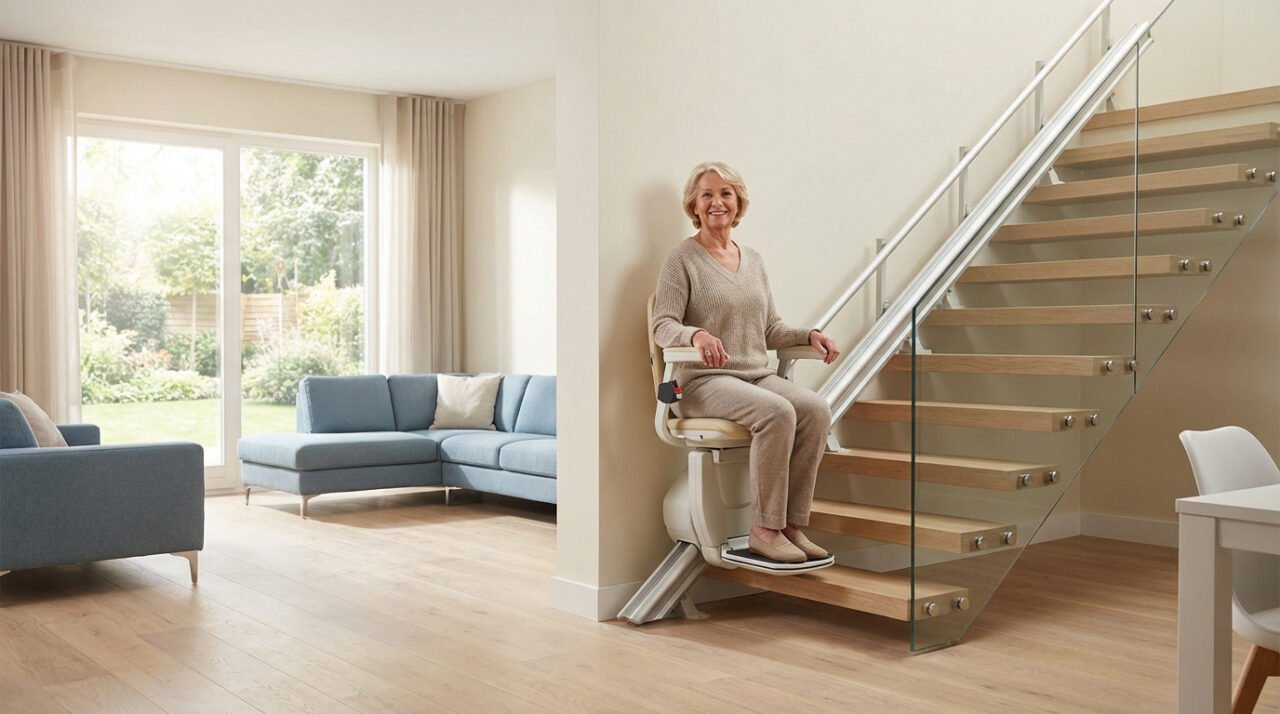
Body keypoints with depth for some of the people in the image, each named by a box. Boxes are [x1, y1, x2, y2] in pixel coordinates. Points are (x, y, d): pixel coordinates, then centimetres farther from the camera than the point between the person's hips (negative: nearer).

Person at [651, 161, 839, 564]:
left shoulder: (753, 260, 19)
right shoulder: (682, 258, 1)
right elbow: (663, 326, -9)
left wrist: (809, 335, 3)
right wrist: (696, 335, -30)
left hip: (758, 376, 6)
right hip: (704, 381, -6)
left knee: (816, 409, -23)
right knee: (777, 412, -33)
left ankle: (792, 524, -18)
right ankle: (765, 530, -23)